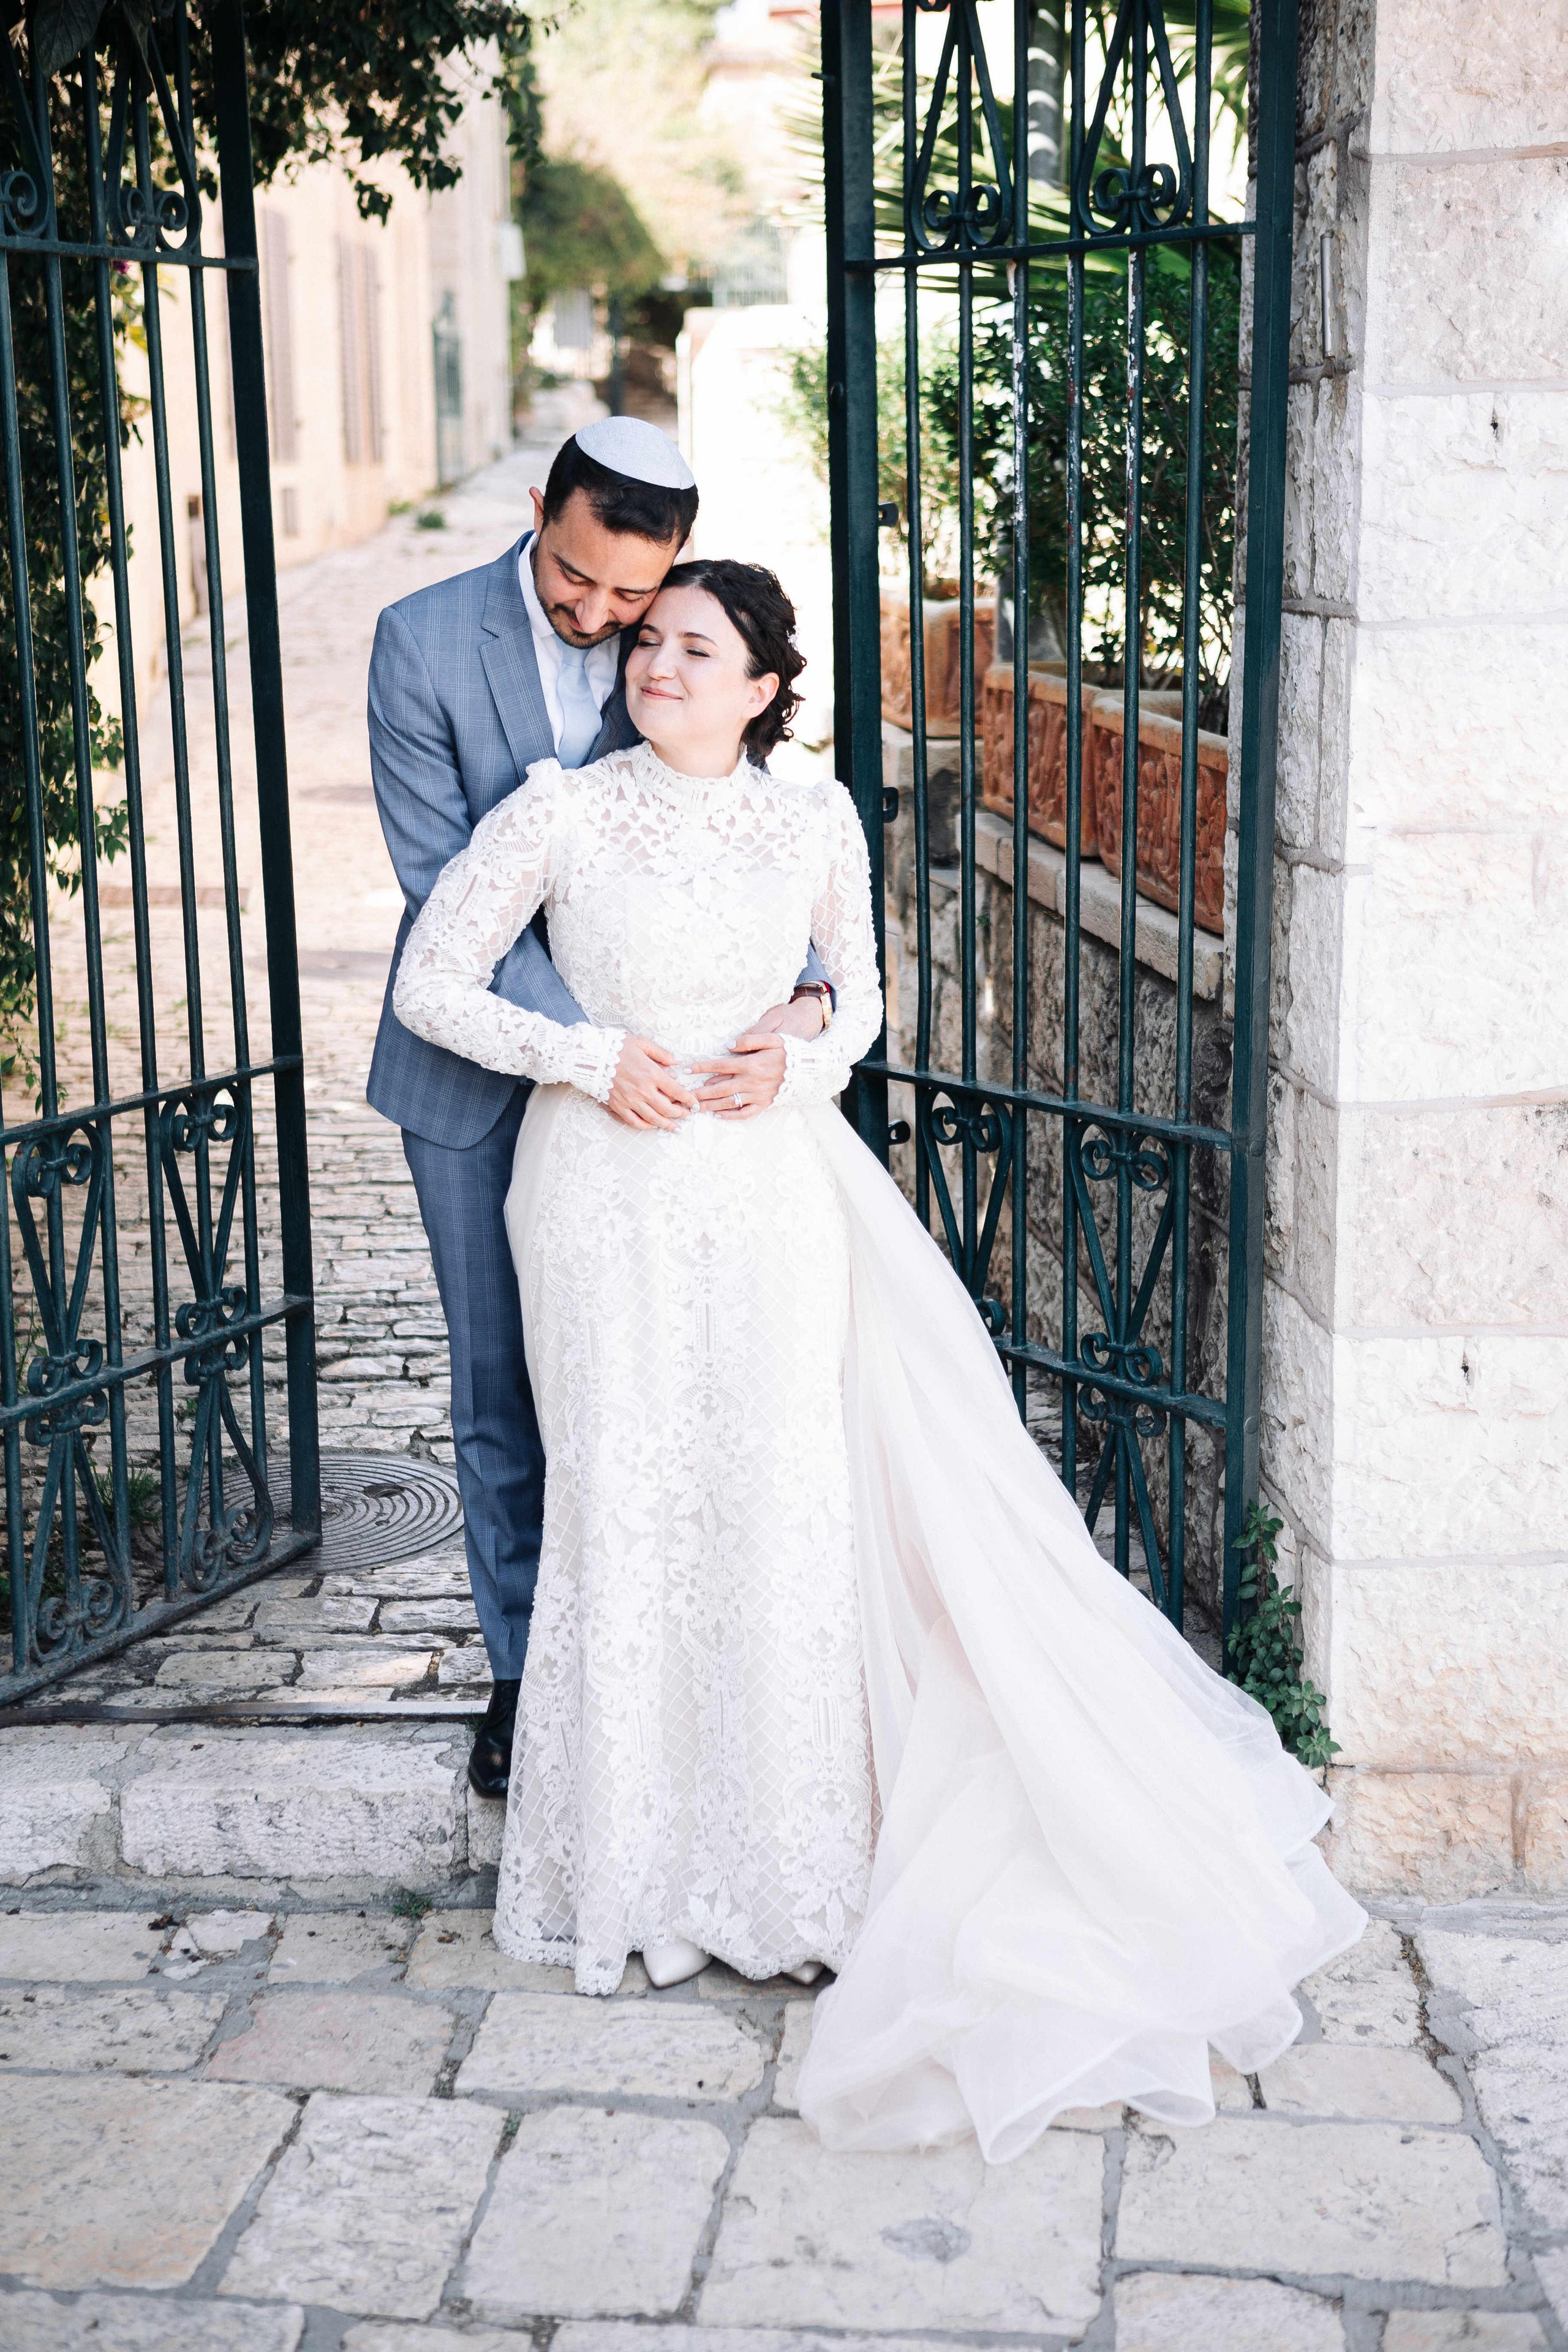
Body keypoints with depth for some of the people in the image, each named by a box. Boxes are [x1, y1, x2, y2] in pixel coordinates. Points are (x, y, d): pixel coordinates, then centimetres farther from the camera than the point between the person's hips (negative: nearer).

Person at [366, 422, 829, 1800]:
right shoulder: (425, 642, -13)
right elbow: (444, 887, -17)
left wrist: (807, 991, -25)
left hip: (647, 1056, 1)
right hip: (483, 1073, -1)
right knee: (503, 1384, 10)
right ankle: (527, 1672, 25)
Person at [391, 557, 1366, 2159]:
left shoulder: (816, 826, 2)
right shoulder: (560, 814, -5)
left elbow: (859, 996, 16)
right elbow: (432, 985, -1)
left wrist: (795, 1068, -5)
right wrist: (593, 1059, -11)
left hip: (768, 1197, 2)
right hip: (609, 1197, -1)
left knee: (785, 1512, 0)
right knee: (625, 1510, 1)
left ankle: (787, 1859, 17)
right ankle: (632, 1870, 19)